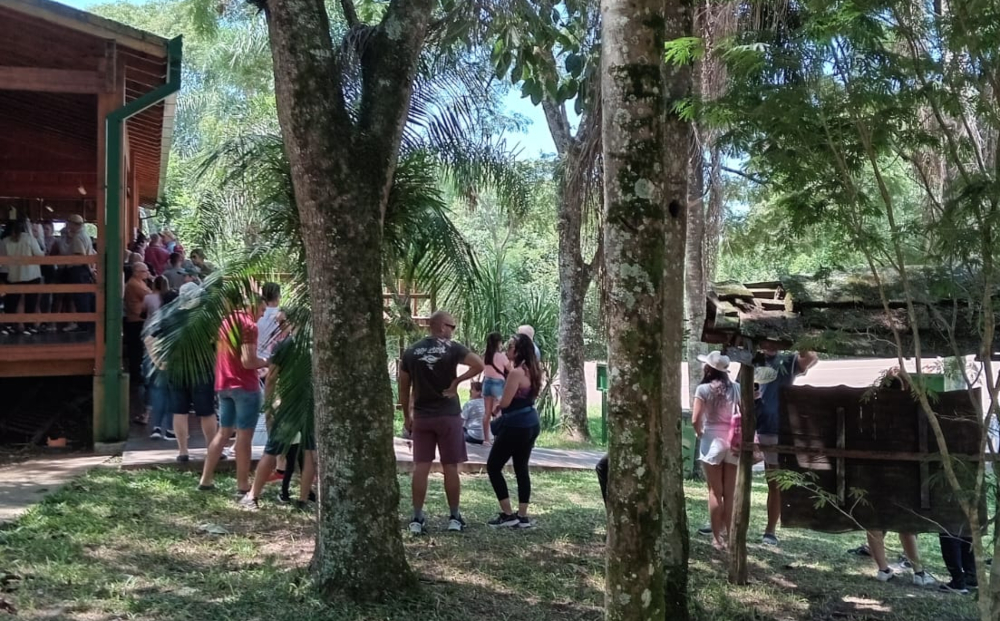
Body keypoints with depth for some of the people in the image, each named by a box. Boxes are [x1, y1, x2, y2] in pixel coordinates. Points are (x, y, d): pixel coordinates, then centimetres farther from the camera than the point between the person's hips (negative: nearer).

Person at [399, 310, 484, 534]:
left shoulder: (411, 352, 4)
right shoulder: (452, 348, -7)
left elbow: (404, 388, 7)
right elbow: (479, 365, -20)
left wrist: (406, 416, 15)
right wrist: (457, 381, -10)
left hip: (422, 417, 3)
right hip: (448, 416, -3)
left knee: (420, 467, 5)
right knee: (450, 468, 5)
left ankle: (417, 519, 5)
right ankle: (454, 517, 13)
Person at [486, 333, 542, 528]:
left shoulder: (516, 372, -19)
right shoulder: (533, 371, 8)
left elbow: (504, 403, -18)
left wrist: (497, 403, 4)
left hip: (516, 426, -9)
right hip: (531, 424, 9)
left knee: (493, 467, 3)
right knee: (521, 468, 14)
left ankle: (508, 514, 2)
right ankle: (523, 516, 14)